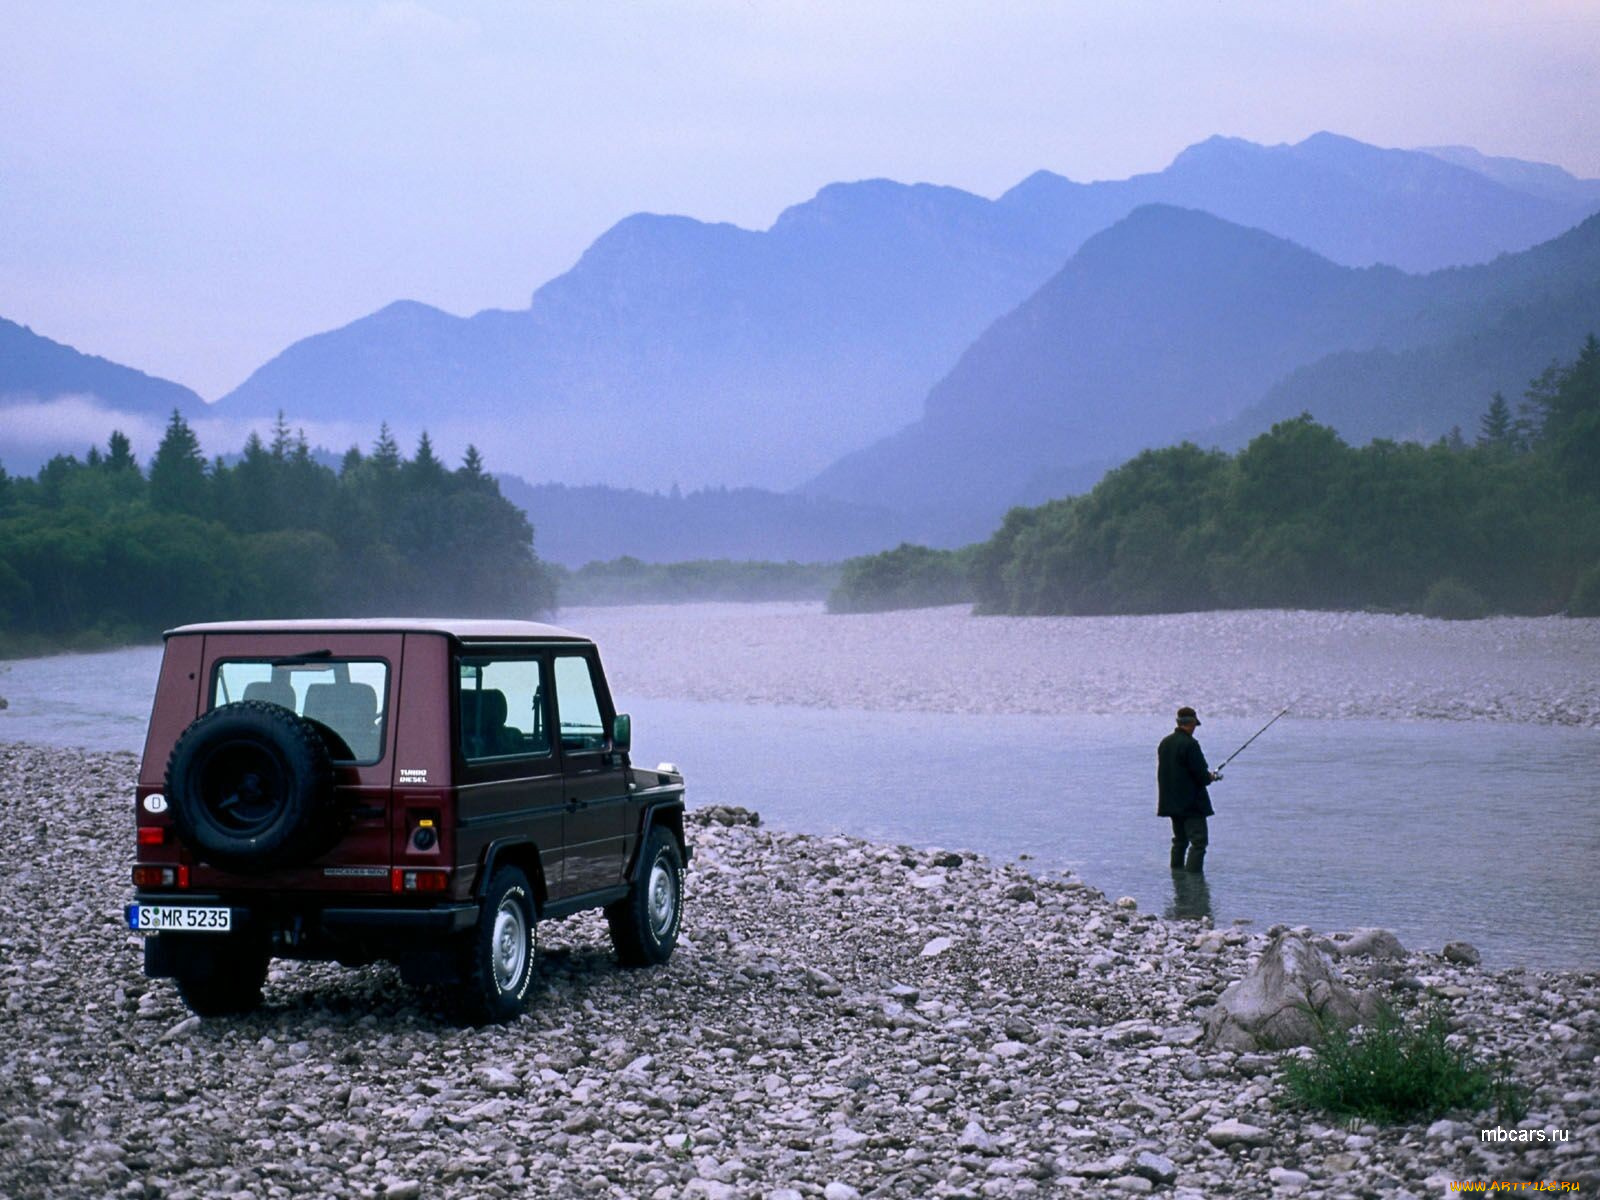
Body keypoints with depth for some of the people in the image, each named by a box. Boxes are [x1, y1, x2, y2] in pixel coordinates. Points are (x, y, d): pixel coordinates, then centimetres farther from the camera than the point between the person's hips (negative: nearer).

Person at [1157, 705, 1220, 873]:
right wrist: (1211, 777, 6)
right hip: (1191, 803, -9)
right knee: (1198, 840, -8)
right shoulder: (1189, 744, -17)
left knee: (1180, 840, 17)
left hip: (1171, 802, 9)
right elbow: (1201, 774, -18)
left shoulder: (1164, 743, 9)